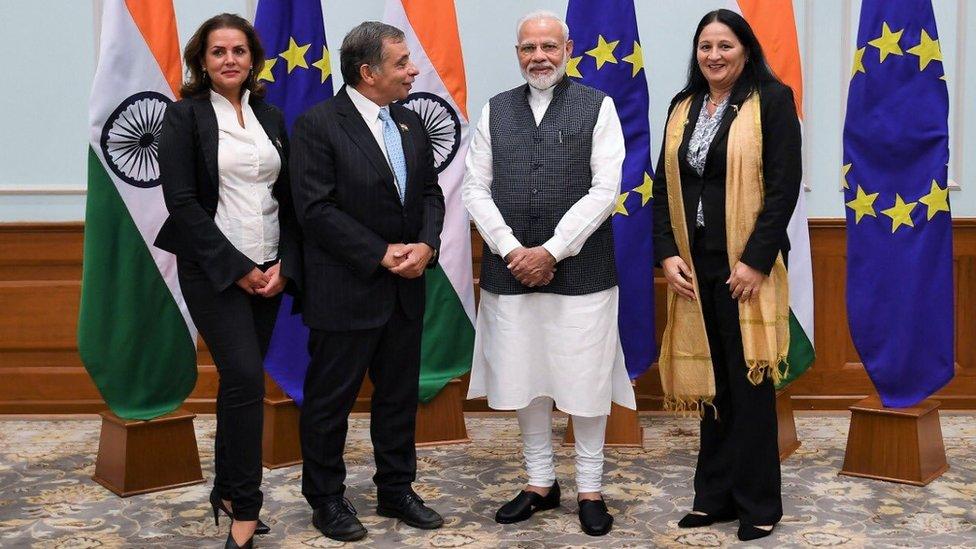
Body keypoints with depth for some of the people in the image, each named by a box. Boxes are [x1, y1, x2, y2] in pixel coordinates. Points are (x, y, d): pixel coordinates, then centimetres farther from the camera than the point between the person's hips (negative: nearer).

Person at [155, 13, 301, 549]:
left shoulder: (271, 118, 11)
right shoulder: (184, 116, -3)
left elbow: (288, 198, 11)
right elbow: (182, 202, -10)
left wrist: (285, 265, -3)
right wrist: (237, 268, -13)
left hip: (268, 272, 5)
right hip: (214, 272, -5)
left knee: (239, 381, 10)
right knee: (247, 379, -12)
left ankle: (227, 490, 24)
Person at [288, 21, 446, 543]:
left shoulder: (411, 124, 10)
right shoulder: (317, 124, -11)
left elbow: (431, 194, 12)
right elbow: (316, 209, -16)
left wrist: (426, 245, -8)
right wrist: (380, 255, -17)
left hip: (405, 289, 7)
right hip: (345, 292, -6)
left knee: (399, 396, 15)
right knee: (330, 400, 6)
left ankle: (396, 490, 29)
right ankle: (326, 499, 21)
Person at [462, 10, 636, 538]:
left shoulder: (597, 107, 0)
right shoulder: (495, 110, 9)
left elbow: (606, 188, -7)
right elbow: (476, 187, 5)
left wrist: (551, 251, -12)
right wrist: (513, 251, -8)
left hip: (580, 271, -3)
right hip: (511, 270, 3)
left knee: (586, 380, 4)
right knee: (526, 380, 11)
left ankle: (589, 489, 20)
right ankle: (540, 482, 27)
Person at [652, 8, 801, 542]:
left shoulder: (772, 101, -3)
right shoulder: (683, 108, 13)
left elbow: (784, 186, -9)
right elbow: (663, 187, 11)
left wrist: (755, 260, -15)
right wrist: (667, 253, -1)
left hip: (747, 266, -5)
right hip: (693, 266, 5)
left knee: (749, 383, 1)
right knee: (710, 382, 10)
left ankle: (758, 504, 13)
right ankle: (715, 495, 21)